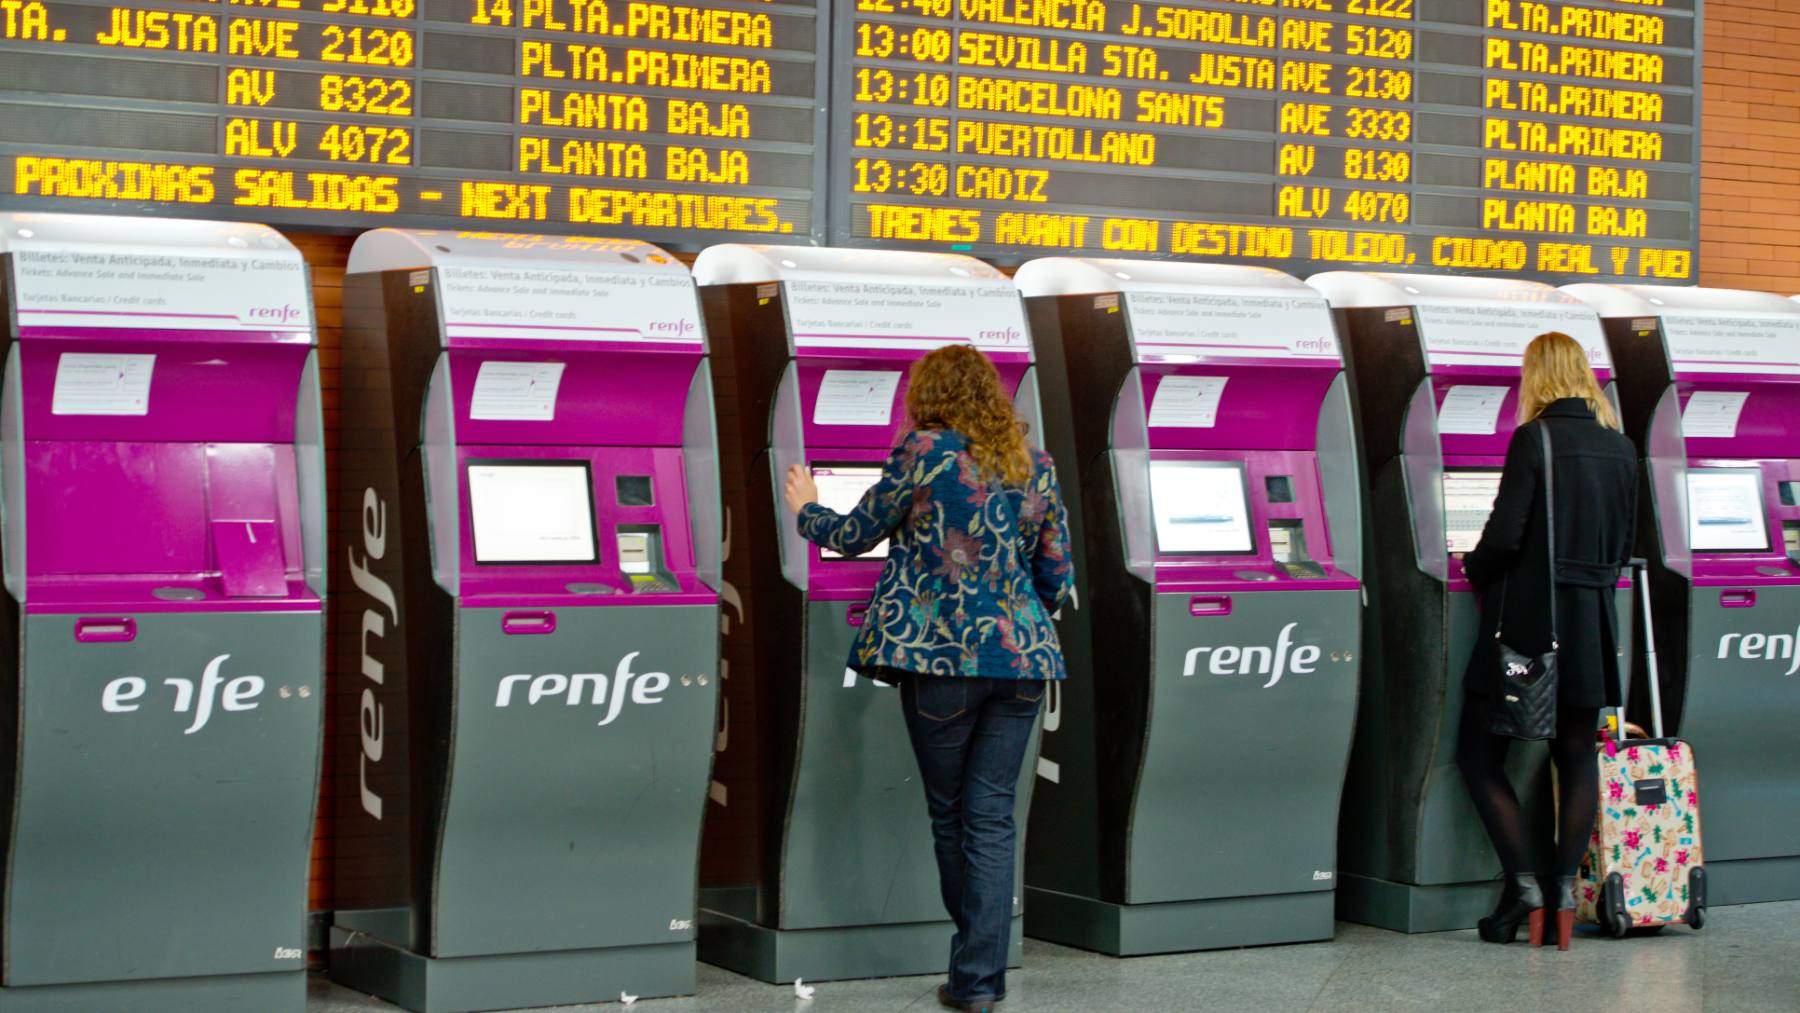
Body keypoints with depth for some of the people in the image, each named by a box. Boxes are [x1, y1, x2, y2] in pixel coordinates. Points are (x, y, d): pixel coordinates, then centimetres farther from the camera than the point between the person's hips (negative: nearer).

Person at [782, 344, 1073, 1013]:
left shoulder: (925, 452, -3)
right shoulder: (1036, 468, 9)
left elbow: (855, 536, 6)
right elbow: (1057, 582, 12)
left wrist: (805, 511, 26)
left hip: (942, 655, -3)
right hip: (1023, 657, 4)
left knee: (950, 810, 10)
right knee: (992, 814, 5)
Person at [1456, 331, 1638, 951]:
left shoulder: (1535, 439, -12)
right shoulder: (1620, 449, 7)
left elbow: (1504, 534, -15)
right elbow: (1624, 545, 13)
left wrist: (1476, 575, 3)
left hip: (1528, 621, -6)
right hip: (1592, 623, 6)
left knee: (1479, 755, 4)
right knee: (1577, 756, 13)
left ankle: (1523, 886, -5)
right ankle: (1565, 891, 6)